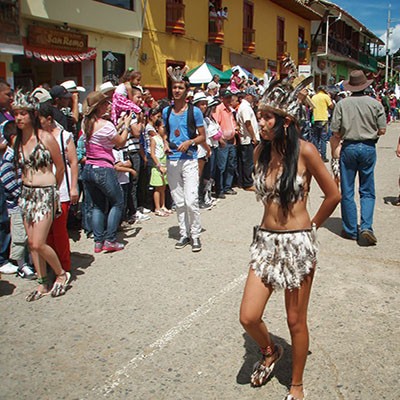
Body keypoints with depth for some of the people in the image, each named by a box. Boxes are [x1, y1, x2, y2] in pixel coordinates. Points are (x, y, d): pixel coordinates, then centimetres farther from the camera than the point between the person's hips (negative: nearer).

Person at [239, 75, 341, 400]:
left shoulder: (304, 151, -12)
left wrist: (311, 225, 6)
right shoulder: (261, 151, 3)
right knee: (249, 318, 2)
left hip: (298, 244, -4)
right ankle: (270, 351, 36)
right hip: (266, 240, 5)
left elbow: (333, 195, -4)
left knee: (296, 322, 9)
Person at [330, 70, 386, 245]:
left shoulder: (342, 104, -5)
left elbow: (336, 132, -7)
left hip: (349, 147, -1)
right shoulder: (375, 104, -3)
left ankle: (350, 230, 15)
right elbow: (382, 130, -3)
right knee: (367, 191, 10)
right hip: (368, 148, 1)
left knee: (347, 192, 9)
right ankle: (366, 227, -4)